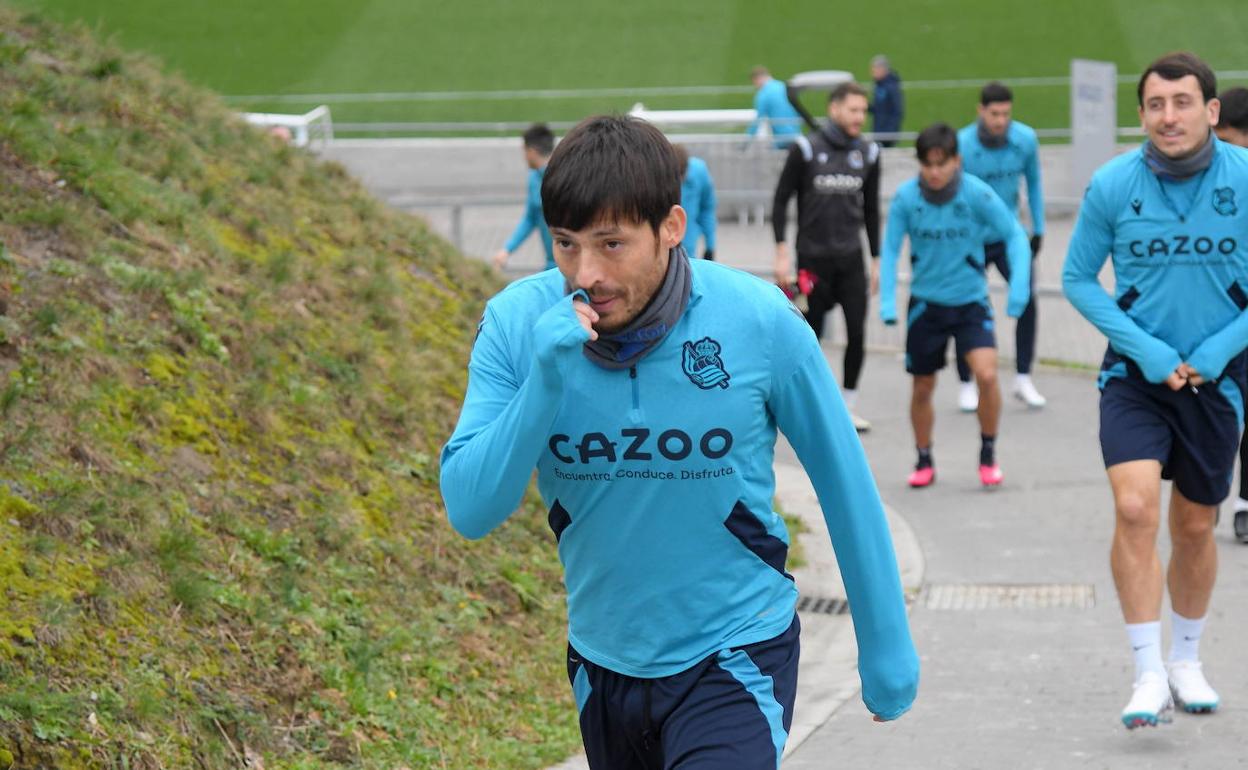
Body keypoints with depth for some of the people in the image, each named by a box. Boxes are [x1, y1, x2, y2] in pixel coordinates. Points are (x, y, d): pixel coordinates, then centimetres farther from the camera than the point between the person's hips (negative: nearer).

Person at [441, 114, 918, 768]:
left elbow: (845, 483, -4)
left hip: (735, 658, -4)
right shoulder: (517, 323, -12)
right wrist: (544, 382, -30)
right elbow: (470, 511, -16)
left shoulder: (760, 321, -17)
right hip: (603, 661, 4)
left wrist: (886, 648, 2)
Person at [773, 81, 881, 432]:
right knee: (810, 335, 3)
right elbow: (781, 201, -2)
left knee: (857, 332, -4)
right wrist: (782, 252, -8)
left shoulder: (868, 153, 5)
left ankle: (848, 405, 9)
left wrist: (877, 259, 12)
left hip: (851, 258, 3)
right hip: (813, 257, -3)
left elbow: (871, 209, 14)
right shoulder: (806, 149, -6)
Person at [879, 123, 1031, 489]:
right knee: (922, 388, 10)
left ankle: (988, 454, 2)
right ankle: (924, 460, 33)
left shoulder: (977, 194, -15)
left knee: (987, 374, -20)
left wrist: (1018, 288, -18)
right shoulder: (906, 197, -12)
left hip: (970, 302, -2)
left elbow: (1014, 235, -9)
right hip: (926, 304, 2)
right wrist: (887, 303, -14)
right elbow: (890, 250, -6)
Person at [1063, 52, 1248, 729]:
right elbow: (1077, 278, 1)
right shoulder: (1112, 186, -9)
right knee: (1135, 508, -20)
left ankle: (1186, 661, 36)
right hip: (1135, 375, -1)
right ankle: (1149, 675, -13)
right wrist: (1145, 348, -9)